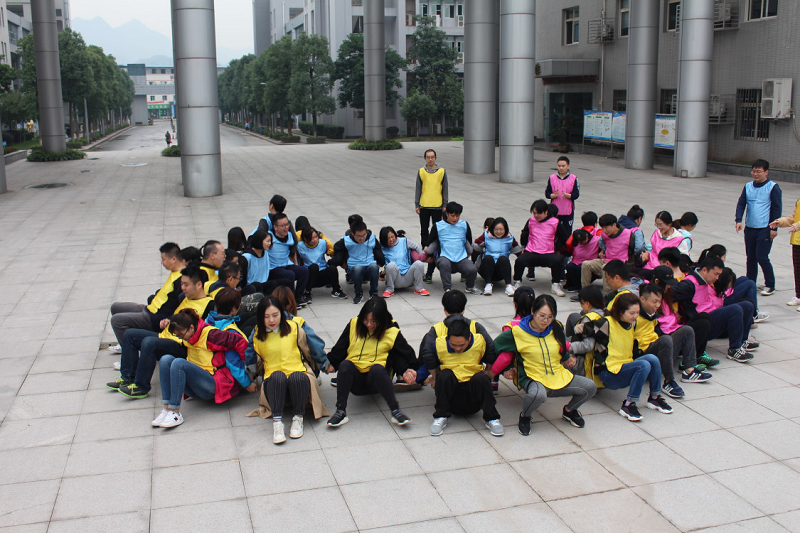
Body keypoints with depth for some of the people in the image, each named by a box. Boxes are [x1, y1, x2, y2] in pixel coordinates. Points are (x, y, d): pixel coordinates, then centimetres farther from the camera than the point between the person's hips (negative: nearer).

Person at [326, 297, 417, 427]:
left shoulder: (392, 332, 1)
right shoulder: (354, 325, 5)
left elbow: (405, 353, 5)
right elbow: (340, 347, 10)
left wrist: (406, 370, -13)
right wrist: (331, 364, -3)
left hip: (377, 378, -2)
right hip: (355, 379, 2)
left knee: (376, 368, -37)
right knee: (345, 365, -32)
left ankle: (395, 411, -37)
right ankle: (340, 411, -34)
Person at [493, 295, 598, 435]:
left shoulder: (557, 328, 4)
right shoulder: (517, 332, -11)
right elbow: (494, 348, 0)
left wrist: (568, 359, 12)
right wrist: (505, 370, 0)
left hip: (559, 377, 5)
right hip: (533, 379, -5)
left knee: (590, 387, -14)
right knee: (538, 394, -41)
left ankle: (569, 410, 18)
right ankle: (525, 416, -4)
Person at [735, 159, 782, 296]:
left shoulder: (773, 187, -5)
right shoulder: (748, 186, 8)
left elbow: (777, 208, -5)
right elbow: (741, 204, 8)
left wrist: (774, 228, -9)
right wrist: (739, 220, -7)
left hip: (765, 229, -5)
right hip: (749, 228, 5)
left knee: (762, 257, -8)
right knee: (750, 258, 11)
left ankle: (770, 286, 5)